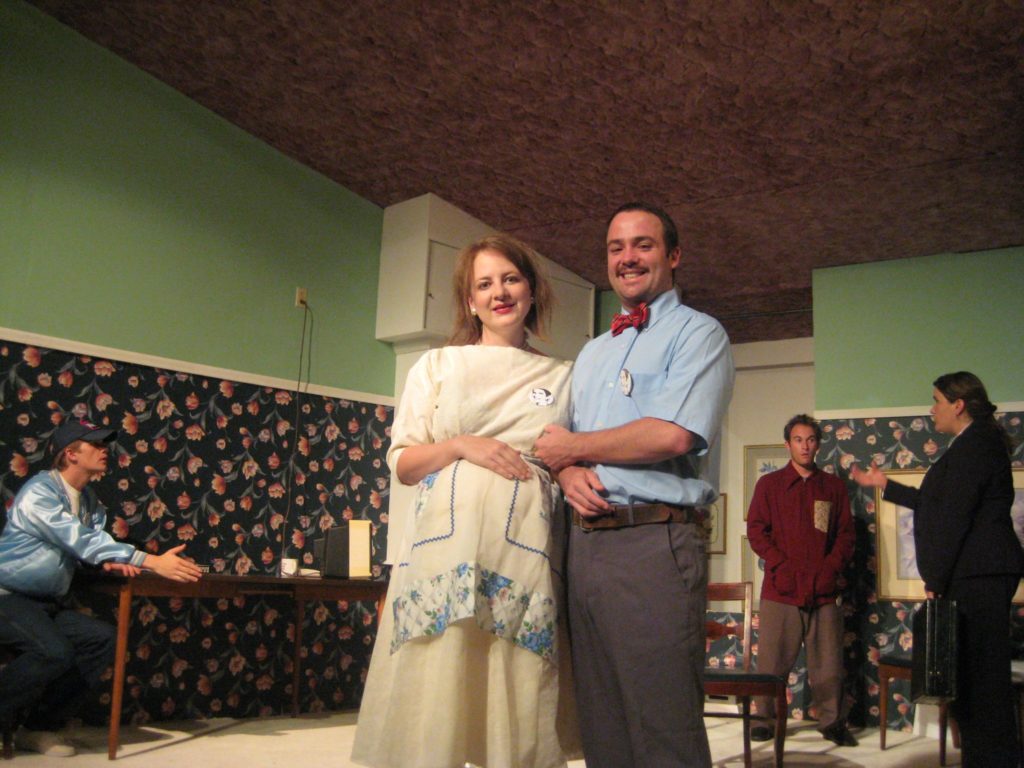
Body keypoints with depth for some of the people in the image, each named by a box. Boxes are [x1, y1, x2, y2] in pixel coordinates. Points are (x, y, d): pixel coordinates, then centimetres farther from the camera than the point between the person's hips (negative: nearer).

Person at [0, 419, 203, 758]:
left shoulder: (87, 499, 8)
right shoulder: (40, 492, -19)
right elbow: (81, 540, -29)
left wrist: (110, 561, -16)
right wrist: (152, 562, -35)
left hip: (47, 603, 8)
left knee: (103, 638, -11)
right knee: (54, 652, -31)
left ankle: (40, 728, -2)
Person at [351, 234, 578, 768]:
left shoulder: (561, 377, 15)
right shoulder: (437, 365, 13)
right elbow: (402, 463, 9)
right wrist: (462, 446, -8)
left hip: (524, 546, 1)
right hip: (448, 539, 0)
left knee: (518, 706, 0)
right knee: (434, 702, -3)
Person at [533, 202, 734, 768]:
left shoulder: (696, 333, 0)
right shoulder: (592, 353, 23)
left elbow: (673, 435, -16)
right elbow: (557, 441, 22)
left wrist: (573, 447, -4)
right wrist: (568, 471, -3)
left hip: (654, 544, -7)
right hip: (585, 543, 7)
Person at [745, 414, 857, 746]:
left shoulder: (834, 486, 13)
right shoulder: (769, 484, 8)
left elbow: (846, 534, 10)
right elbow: (756, 531, 2)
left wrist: (831, 569, -4)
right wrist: (781, 567, -8)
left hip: (824, 589, 2)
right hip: (781, 588, -1)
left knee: (828, 662, 3)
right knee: (772, 660, 0)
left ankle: (833, 721, 15)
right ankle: (765, 718, 11)